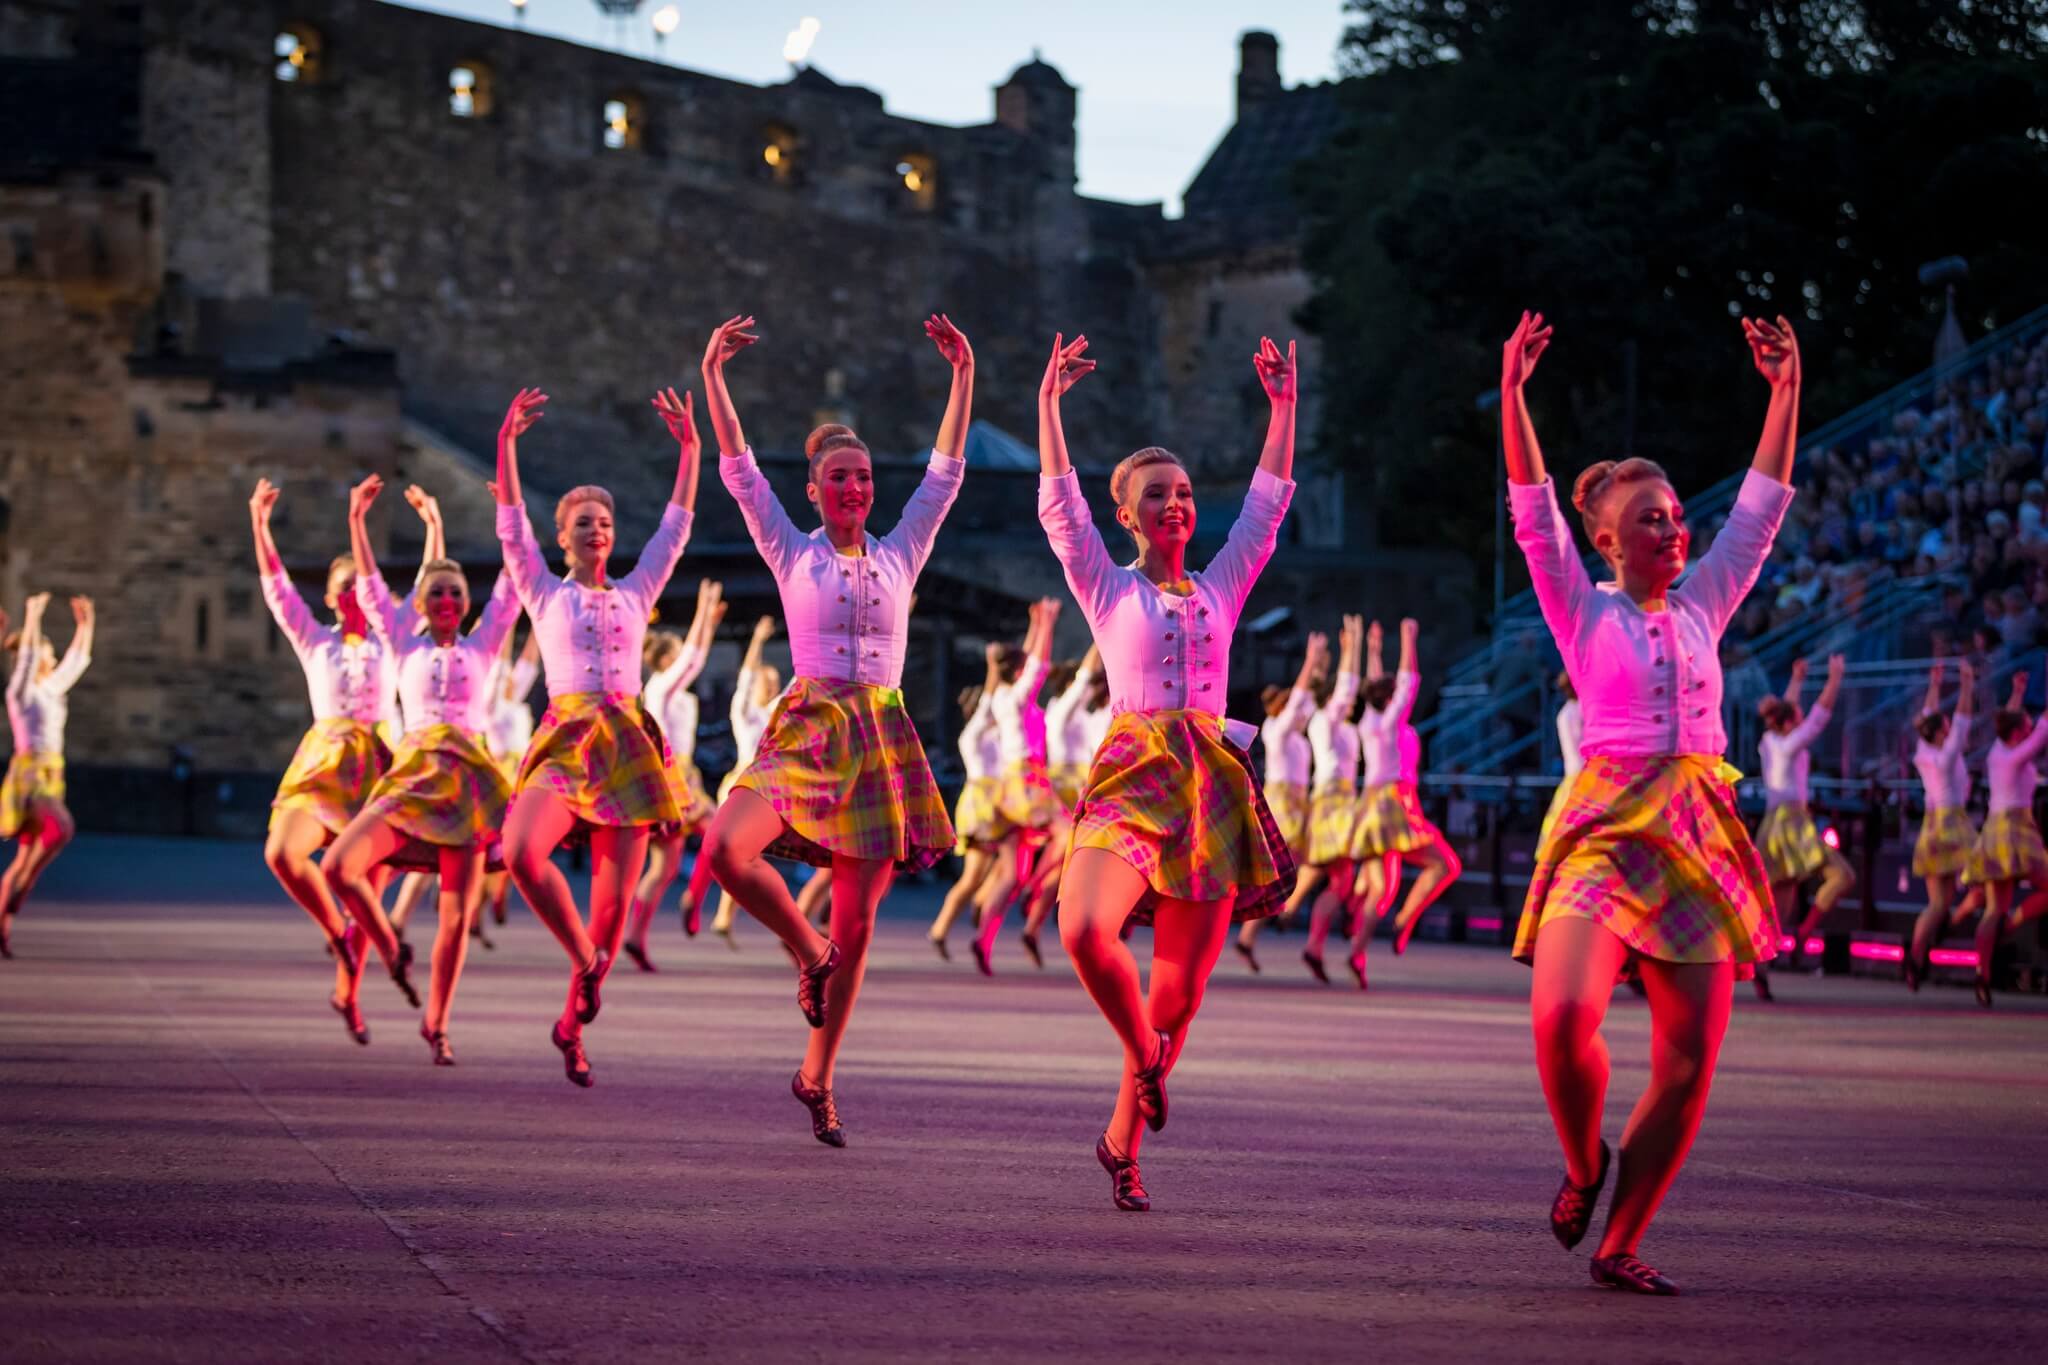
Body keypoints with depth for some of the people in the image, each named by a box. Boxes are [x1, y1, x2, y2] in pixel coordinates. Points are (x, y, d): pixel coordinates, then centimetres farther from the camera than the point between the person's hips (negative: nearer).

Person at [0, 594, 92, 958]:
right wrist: (32, 617, -23)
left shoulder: (50, 690, 16)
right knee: (62, 828, -31)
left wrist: (85, 625, 23)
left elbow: (77, 661, 25)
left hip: (50, 777, 8)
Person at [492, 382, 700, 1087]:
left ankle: (572, 1024, 14)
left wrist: (688, 447, 6)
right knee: (521, 850, -31)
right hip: (565, 739, -2)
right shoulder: (546, 594, 12)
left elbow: (676, 527, 13)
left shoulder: (634, 593, 18)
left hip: (627, 745, 2)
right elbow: (511, 526, 2)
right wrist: (508, 442, -7)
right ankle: (585, 964, -10)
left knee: (613, 902, -4)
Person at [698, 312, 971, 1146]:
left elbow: (946, 471, 9)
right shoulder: (792, 554, 6)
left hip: (882, 741, 2)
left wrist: (963, 376, 3)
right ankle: (806, 951, -1)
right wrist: (713, 374, -9)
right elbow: (738, 469, -1)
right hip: (807, 729, -1)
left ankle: (817, 1077, 16)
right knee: (726, 848, -28)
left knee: (855, 925, 2)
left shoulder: (900, 556, 11)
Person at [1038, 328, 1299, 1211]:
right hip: (1130, 775, -3)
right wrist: (1049, 402, -5)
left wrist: (1283, 407, 9)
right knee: (1085, 931, -29)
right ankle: (1144, 1055, -1)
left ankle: (1122, 1142, 16)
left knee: (1181, 989, 1)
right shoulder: (1108, 589, 7)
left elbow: (1267, 508, 12)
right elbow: (1059, 507, -2)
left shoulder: (1220, 587, 15)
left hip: (1211, 785, 3)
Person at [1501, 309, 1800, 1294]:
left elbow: (1760, 510, 15)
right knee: (1563, 1019, -25)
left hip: (1698, 839, 4)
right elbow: (1533, 514, -5)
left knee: (1689, 1065, -2)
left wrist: (1786, 391, 10)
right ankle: (1582, 1164, 6)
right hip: (1607, 826, -4)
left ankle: (1619, 1245, 9)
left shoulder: (1701, 607, 15)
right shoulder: (1583, 612, 5)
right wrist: (1513, 394, -13)